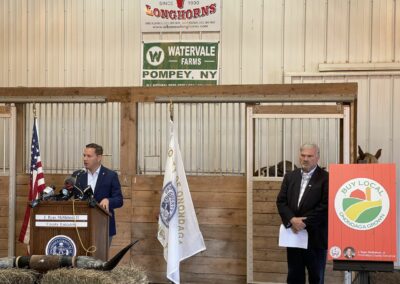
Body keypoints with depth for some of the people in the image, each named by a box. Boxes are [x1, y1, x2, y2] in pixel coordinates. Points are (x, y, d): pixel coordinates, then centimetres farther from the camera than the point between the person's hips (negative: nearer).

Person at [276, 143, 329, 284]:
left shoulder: (325, 178, -6)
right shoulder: (290, 176, 10)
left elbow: (325, 206, -14)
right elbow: (281, 201, 4)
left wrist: (304, 222, -17)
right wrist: (292, 220, -13)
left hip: (315, 237, -4)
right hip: (294, 235, 5)